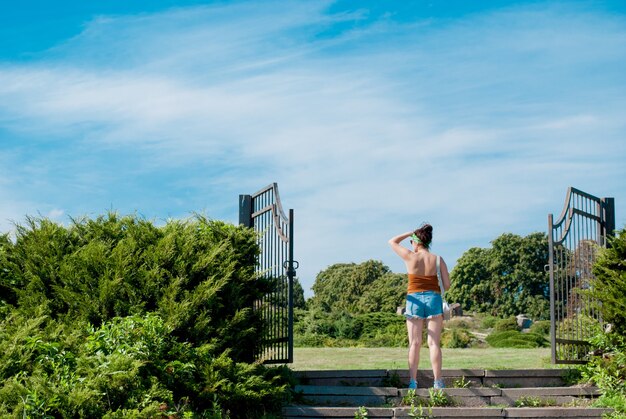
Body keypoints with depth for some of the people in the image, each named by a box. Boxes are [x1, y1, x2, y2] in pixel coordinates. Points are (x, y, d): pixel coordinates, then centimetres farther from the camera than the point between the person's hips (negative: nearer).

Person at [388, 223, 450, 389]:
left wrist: (410, 233, 12)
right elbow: (447, 285, -1)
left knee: (414, 343, 2)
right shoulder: (438, 259, 0)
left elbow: (392, 241, 11)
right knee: (434, 343, 1)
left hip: (415, 300, -1)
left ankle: (412, 381, -1)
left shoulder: (410, 257, -4)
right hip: (434, 299, 1)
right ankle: (437, 381, -2)